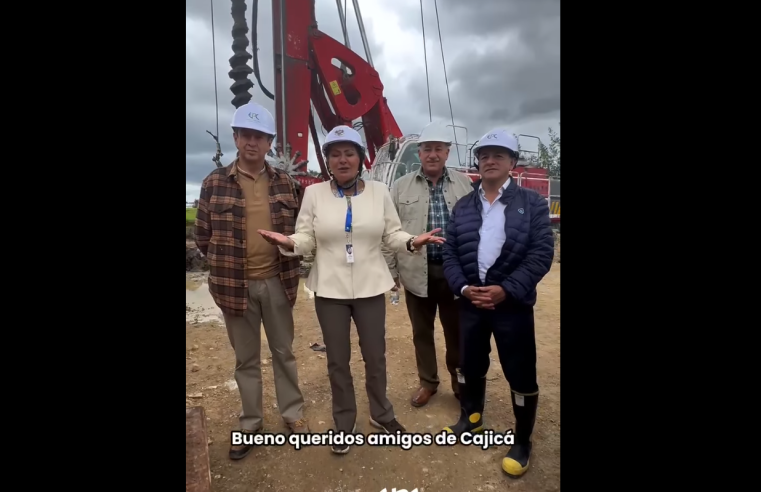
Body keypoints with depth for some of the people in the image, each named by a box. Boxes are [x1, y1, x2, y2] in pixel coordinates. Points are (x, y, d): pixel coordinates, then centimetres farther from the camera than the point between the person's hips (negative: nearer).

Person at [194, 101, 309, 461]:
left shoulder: (283, 183, 2)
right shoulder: (215, 183, -4)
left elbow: (297, 229, 10)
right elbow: (202, 235, 2)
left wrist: (289, 267, 5)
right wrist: (225, 266, 3)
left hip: (276, 282, 1)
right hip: (235, 284, -1)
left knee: (283, 352, 14)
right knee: (246, 358, 13)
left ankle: (293, 415, 32)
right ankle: (250, 425, 30)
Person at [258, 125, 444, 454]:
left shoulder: (379, 192, 0)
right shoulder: (314, 193, -2)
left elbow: (391, 234, 1)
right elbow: (306, 238, -3)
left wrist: (412, 242, -18)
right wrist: (289, 243, -23)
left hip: (370, 288, 1)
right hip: (330, 290, 0)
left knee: (375, 357, 15)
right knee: (337, 361, 12)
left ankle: (381, 415, 40)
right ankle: (344, 424, 34)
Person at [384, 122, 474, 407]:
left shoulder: (465, 184, 4)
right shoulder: (401, 187, 2)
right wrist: (390, 269, 0)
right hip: (417, 272, 0)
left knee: (457, 330, 12)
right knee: (422, 331, 13)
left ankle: (460, 381, 34)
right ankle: (428, 382, 33)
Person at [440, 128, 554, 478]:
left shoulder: (532, 203, -1)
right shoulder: (462, 207, 8)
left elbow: (541, 253, -9)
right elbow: (450, 254, 5)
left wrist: (506, 290, -18)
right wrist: (464, 288, -11)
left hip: (513, 303, -3)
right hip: (471, 302, 4)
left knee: (520, 375, 5)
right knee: (471, 365, 17)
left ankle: (522, 442, 26)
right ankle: (471, 418, 41)